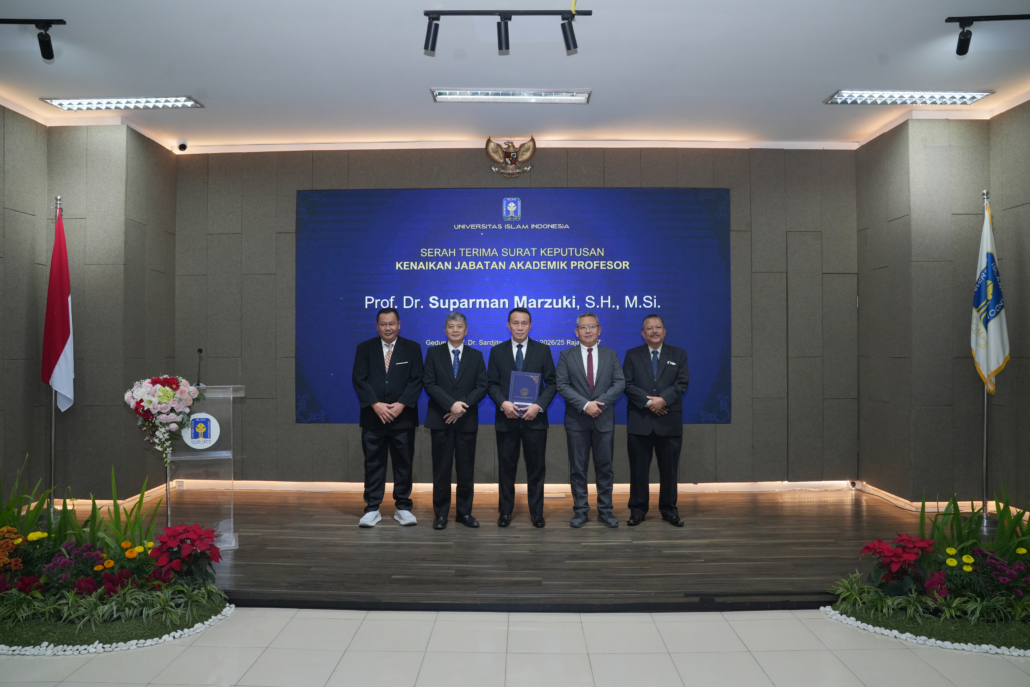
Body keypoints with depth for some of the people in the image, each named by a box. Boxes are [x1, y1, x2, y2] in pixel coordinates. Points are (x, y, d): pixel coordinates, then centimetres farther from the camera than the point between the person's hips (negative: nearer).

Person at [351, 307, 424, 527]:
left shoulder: (412, 348, 4)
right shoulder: (364, 348, 5)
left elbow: (416, 380, -4)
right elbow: (359, 380, -3)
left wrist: (400, 405, -15)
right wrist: (376, 405, -15)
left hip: (403, 417, 0)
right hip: (373, 417, 0)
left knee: (403, 463, 6)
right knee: (373, 463, 5)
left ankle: (403, 507, 15)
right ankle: (372, 508, 13)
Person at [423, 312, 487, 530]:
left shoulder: (476, 355, 8)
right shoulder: (434, 353, 4)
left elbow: (482, 387, 0)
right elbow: (430, 384, -5)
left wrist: (463, 407, -13)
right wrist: (451, 404, -17)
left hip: (467, 421, 1)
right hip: (440, 420, -1)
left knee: (466, 469, 5)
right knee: (441, 469, 3)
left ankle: (464, 512, 16)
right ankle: (441, 514, 13)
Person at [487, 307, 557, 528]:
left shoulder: (543, 350, 4)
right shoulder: (497, 351, 5)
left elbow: (551, 383, 0)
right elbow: (491, 384, 1)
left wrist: (539, 405, -14)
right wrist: (503, 403, -17)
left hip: (535, 418, 0)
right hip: (506, 418, 0)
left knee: (536, 467, 6)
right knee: (506, 467, 7)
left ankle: (536, 512, 18)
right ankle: (505, 511, 19)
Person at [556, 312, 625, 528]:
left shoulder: (611, 355, 6)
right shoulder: (566, 355, 2)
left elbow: (619, 383, -2)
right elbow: (562, 385, -7)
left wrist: (599, 402, -16)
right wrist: (584, 404, -18)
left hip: (604, 419, 1)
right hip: (576, 420, -1)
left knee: (604, 467, 6)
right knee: (578, 468, 5)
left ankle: (605, 511, 15)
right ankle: (580, 510, 14)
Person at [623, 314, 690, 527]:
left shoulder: (678, 354, 9)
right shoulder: (632, 355, 7)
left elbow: (682, 383, -2)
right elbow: (628, 384, -2)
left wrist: (663, 399, -17)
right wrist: (648, 402, -15)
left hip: (669, 421, 1)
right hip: (640, 421, 0)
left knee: (669, 468, 6)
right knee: (639, 468, 4)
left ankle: (669, 509, 18)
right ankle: (638, 509, 13)